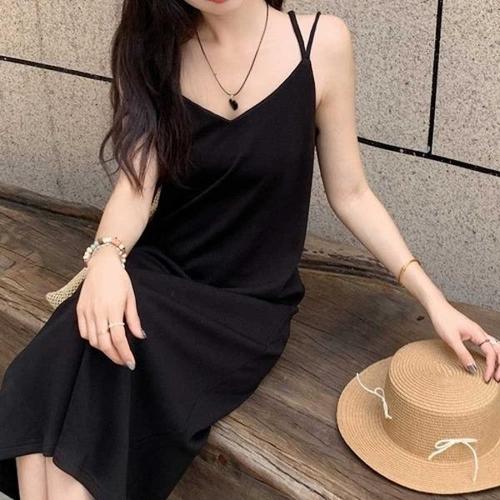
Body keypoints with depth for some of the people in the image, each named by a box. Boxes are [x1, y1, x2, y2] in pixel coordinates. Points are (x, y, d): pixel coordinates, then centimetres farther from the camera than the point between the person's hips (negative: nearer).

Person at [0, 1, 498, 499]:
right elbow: (137, 182, -7)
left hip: (247, 301, -2)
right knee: (56, 367, -28)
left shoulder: (321, 42, -7)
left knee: (102, 372, -28)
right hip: (159, 271, 3)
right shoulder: (153, 48, 1)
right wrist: (106, 256, -29)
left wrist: (432, 298, -6)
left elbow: (349, 193, 0)